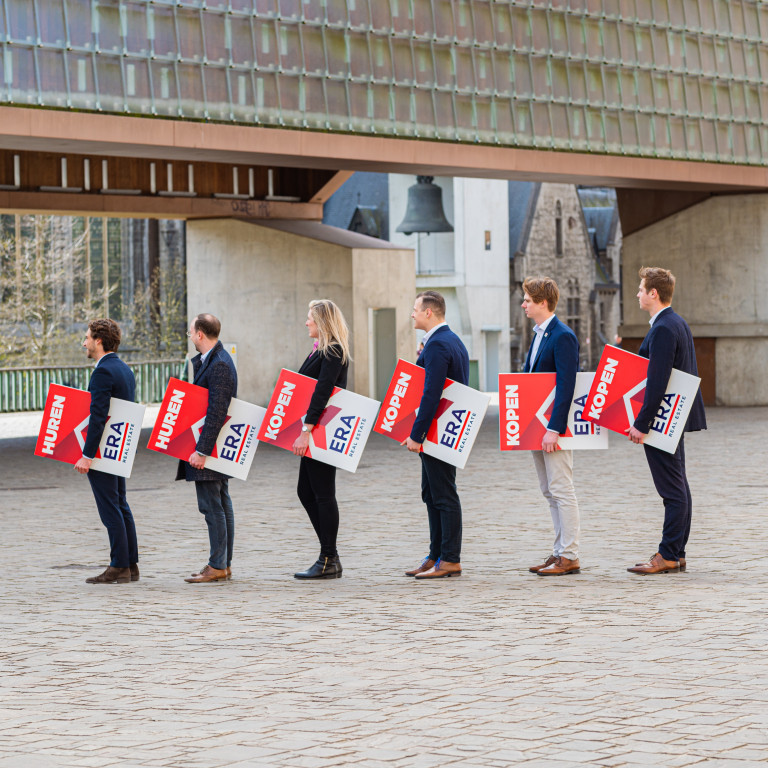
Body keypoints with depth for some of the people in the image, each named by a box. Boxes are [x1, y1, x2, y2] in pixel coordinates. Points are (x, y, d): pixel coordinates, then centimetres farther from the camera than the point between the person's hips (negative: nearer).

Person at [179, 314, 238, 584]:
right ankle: (224, 564, 20)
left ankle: (217, 566, -4)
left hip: (209, 446, -11)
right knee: (221, 503, 14)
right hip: (217, 448, 11)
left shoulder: (219, 365, -20)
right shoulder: (208, 360, 13)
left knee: (211, 505, -7)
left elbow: (217, 412, -24)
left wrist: (202, 451, -25)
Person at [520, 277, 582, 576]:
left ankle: (569, 557, -3)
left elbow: (566, 386, -20)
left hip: (555, 427, -10)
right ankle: (560, 552, 17)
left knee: (561, 490, -6)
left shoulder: (563, 336, -15)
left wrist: (553, 429, -24)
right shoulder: (539, 335, 15)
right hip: (537, 427, 10)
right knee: (549, 491, 12)